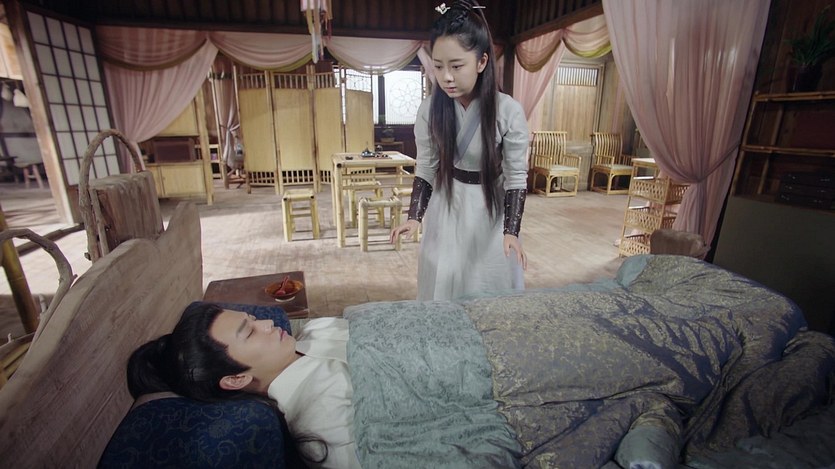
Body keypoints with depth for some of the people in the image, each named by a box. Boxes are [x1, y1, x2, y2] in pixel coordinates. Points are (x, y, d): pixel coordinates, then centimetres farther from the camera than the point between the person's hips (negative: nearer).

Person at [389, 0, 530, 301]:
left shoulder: (509, 111, -17)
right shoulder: (430, 109, -10)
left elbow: (517, 177, -11)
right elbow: (425, 169, -1)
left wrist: (511, 230, -19)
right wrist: (415, 216, -11)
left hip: (491, 208, -2)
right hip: (447, 208, 2)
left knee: (490, 286, 11)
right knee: (443, 287, 13)